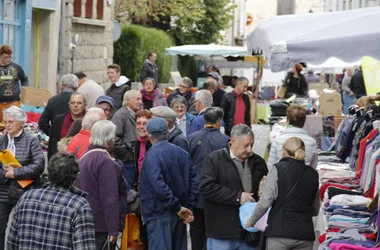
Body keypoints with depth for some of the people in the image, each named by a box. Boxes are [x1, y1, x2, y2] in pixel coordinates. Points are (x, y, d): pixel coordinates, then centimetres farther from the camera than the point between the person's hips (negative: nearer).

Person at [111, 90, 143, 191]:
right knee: (126, 189, -6)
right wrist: (128, 152, -13)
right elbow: (116, 138, -19)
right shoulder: (120, 115, -10)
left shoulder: (137, 115, 15)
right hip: (126, 160, -8)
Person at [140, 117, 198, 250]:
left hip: (159, 215, -7)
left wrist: (178, 207, -17)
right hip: (178, 215, 7)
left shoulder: (152, 156, -15)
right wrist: (189, 208, 7)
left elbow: (159, 186, -25)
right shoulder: (182, 153, 7)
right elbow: (194, 181, 8)